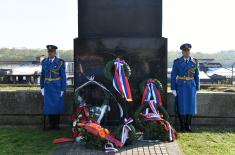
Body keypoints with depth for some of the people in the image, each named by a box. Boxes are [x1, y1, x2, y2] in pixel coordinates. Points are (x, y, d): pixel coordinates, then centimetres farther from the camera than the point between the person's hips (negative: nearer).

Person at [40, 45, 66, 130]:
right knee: (48, 105, 4)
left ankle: (57, 124, 16)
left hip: (57, 87, -3)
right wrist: (42, 87, 6)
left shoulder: (60, 62, -8)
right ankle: (51, 124, 16)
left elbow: (63, 77, -7)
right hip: (48, 87, 3)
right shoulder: (44, 62, 4)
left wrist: (63, 89, -9)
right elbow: (42, 75, 10)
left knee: (57, 105, 3)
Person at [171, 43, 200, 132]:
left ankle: (188, 125, 15)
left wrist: (197, 88, 4)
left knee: (190, 105, 3)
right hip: (181, 87, -2)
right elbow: (173, 75, -1)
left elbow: (196, 76, 8)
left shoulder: (194, 62, 6)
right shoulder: (177, 62, 0)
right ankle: (182, 126, 10)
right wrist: (173, 89, -6)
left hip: (191, 87, 2)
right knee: (181, 106, -1)